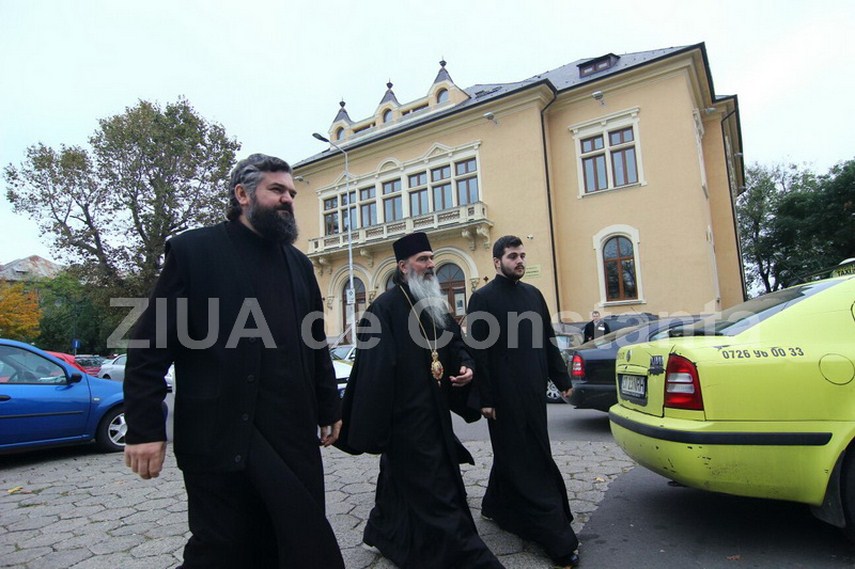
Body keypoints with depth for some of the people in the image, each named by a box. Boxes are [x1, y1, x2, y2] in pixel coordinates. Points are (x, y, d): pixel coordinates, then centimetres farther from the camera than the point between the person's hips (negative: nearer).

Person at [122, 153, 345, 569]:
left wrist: (329, 408, 14)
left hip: (292, 433, 5)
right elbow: (151, 345, -5)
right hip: (218, 434, -4)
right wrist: (144, 428, -10)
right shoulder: (193, 250, -2)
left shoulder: (298, 263, 13)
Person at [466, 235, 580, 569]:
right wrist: (485, 398, -13)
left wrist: (562, 379, 11)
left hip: (533, 390, 6)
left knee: (514, 455, 18)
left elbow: (548, 341, 14)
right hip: (505, 394, -6)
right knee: (527, 462, 1)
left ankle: (496, 506, 39)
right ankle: (558, 540, 8)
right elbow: (478, 353, -10)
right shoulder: (483, 298, -7)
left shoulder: (533, 294, 10)